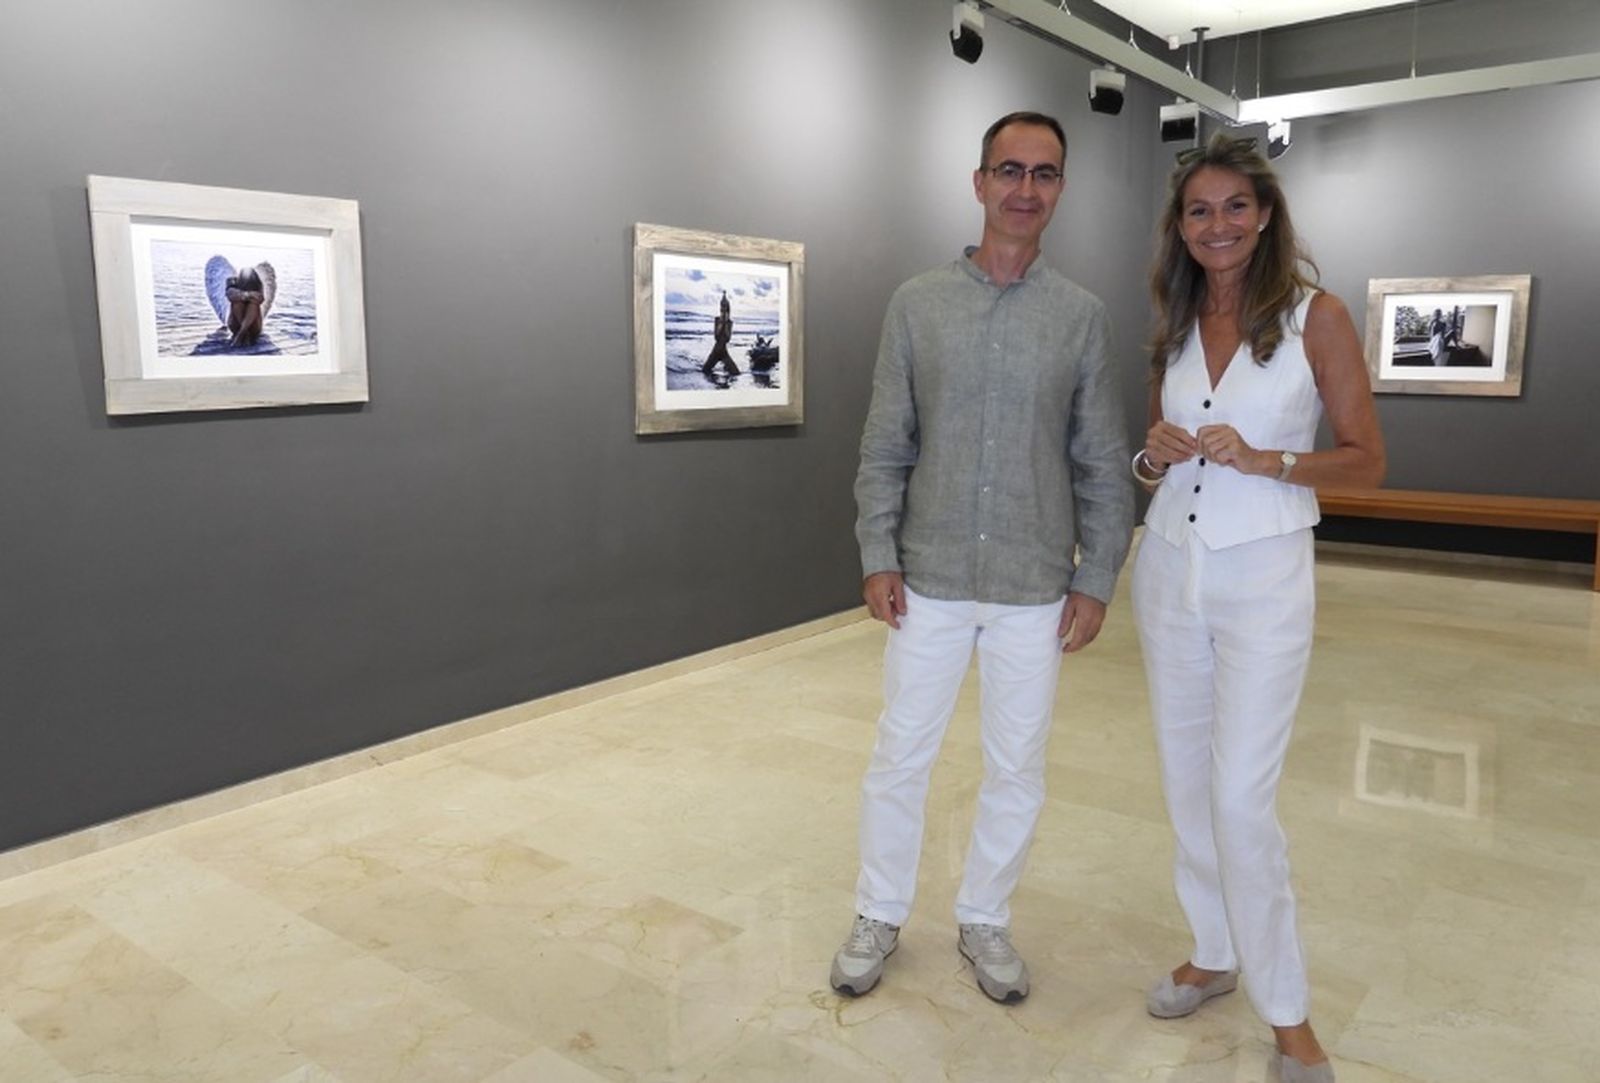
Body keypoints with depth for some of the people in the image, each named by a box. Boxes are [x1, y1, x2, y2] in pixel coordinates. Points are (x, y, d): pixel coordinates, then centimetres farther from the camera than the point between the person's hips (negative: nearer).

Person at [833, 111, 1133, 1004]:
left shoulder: (1083, 316, 1)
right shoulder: (917, 303, 1)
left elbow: (1103, 463, 1)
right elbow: (885, 445, 1)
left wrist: (1096, 579, -3)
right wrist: (878, 554, -5)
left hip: (1036, 590, 1)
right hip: (929, 579, 0)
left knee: (1018, 767, 12)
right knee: (902, 755, 11)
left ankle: (986, 920, 33)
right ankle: (880, 916, 31)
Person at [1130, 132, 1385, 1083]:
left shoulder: (1317, 316, -5)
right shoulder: (1175, 327, 9)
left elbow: (1367, 459, -5)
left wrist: (1263, 460, -20)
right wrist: (1153, 457, -6)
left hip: (1263, 578, -5)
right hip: (1169, 569, 5)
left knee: (1242, 797, -6)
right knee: (1187, 782, 12)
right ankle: (1215, 954, 30)